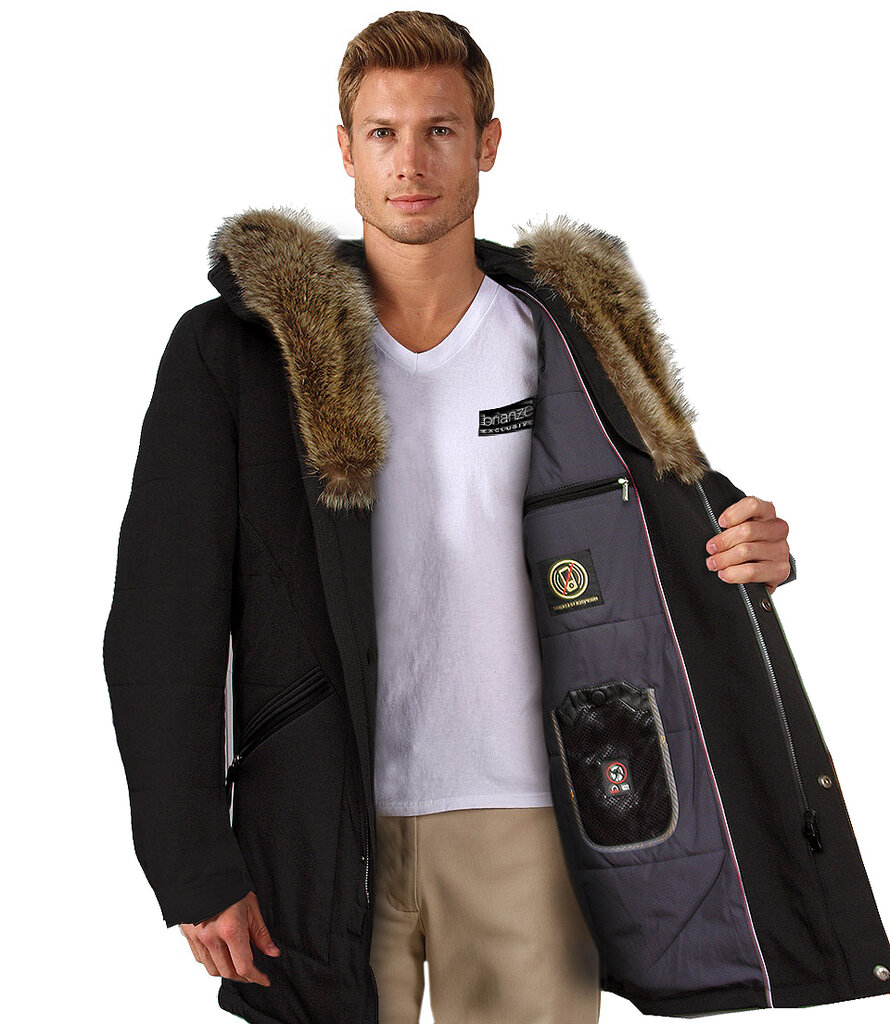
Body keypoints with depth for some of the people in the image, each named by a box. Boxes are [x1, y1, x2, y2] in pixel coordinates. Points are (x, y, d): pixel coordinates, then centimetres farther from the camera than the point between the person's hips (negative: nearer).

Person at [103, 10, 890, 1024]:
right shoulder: (237, 349, -3)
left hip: (521, 815, 2)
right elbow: (163, 621, -3)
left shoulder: (574, 332, 4)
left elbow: (669, 514, 16)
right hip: (323, 826, -1)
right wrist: (195, 865, -7)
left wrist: (742, 546, -9)